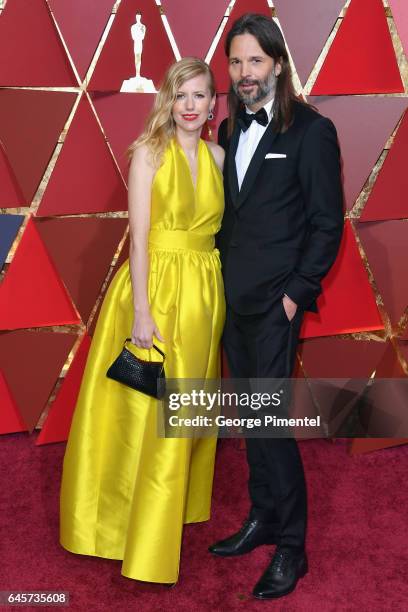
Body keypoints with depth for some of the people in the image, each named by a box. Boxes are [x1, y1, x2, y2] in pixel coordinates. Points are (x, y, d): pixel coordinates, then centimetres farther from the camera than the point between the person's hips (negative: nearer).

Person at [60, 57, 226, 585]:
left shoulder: (217, 157, 7)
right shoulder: (149, 152, -6)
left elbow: (218, 229, 9)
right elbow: (139, 234, -11)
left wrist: (215, 300, 4)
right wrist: (142, 309, -17)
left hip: (204, 293, 5)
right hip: (154, 285, -5)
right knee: (145, 413, 2)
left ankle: (177, 510, 36)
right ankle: (137, 534, 18)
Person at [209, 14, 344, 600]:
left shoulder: (311, 130, -7)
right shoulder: (229, 130, 12)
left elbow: (327, 222, -8)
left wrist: (296, 292, -12)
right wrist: (221, 277, 8)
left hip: (275, 302, -6)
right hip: (232, 299, 6)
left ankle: (291, 547, 10)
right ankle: (262, 519, 28)